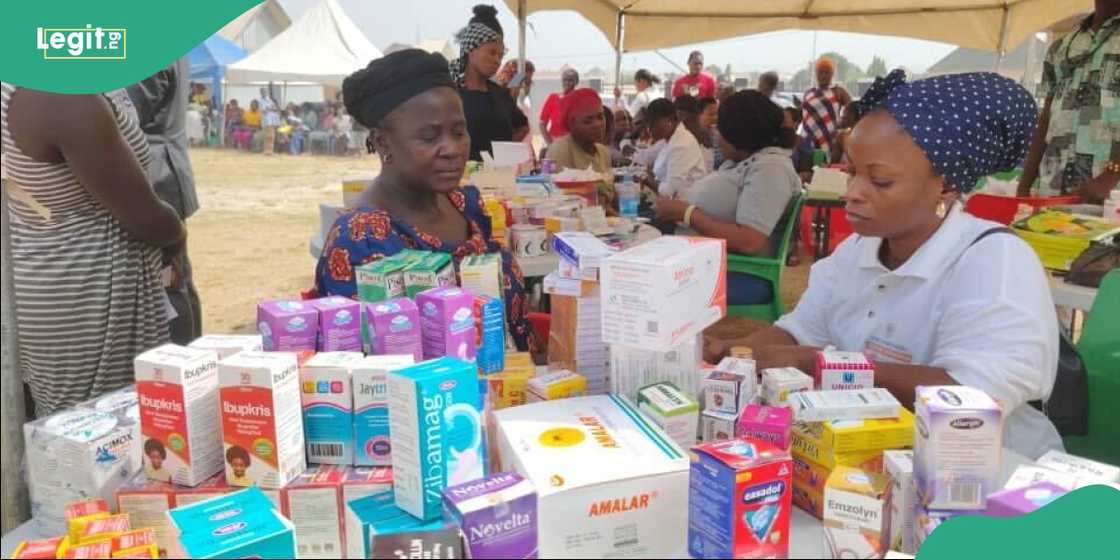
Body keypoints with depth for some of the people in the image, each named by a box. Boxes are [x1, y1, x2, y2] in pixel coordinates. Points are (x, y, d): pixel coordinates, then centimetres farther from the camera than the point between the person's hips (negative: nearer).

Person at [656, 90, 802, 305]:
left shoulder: (769, 167, -15)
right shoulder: (742, 160, 14)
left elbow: (747, 242, -24)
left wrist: (686, 213, -18)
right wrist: (680, 209, -6)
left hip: (742, 277, -9)